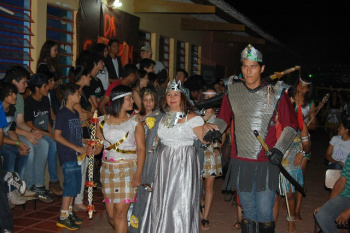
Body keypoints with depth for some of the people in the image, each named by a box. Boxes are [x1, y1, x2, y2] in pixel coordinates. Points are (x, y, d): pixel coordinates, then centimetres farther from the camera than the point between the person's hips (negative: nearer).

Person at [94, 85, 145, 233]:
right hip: (108, 170, 3)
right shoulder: (104, 122, 10)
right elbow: (98, 146, 14)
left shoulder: (134, 122, 2)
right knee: (111, 215, 6)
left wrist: (138, 173, -14)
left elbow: (141, 149, -4)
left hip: (128, 170, -3)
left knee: (120, 213, -10)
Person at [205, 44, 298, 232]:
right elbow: (223, 118, 15)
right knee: (248, 213, 12)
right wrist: (214, 129, -6)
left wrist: (279, 148, -10)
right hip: (241, 162, 3)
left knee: (265, 214, -2)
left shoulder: (276, 92, -2)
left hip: (266, 163, -2)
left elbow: (291, 125, 3)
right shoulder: (232, 92, 4)